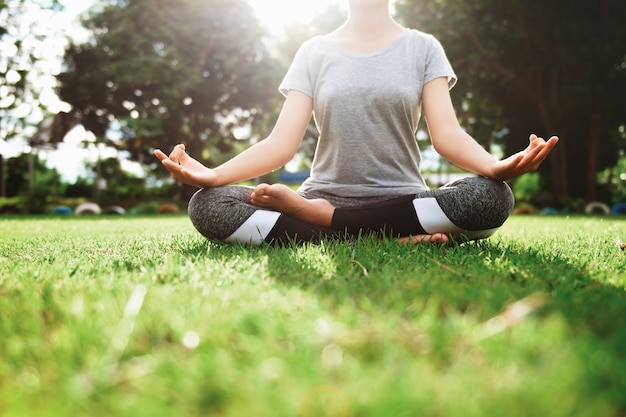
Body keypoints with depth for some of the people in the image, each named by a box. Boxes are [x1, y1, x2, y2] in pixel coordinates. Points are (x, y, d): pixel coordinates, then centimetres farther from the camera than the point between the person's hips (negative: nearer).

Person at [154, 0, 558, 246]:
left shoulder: (422, 48, 9)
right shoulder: (314, 52, 10)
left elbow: (446, 133, -6)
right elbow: (282, 142, -2)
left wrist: (494, 166, -29)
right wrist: (213, 173, -21)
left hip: (403, 199, 0)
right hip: (324, 195, 1)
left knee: (492, 197, -30)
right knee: (208, 204, -23)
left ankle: (316, 216, -21)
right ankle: (394, 242, -27)